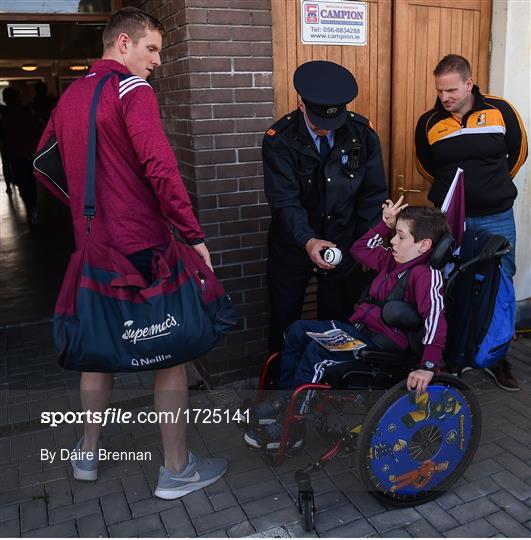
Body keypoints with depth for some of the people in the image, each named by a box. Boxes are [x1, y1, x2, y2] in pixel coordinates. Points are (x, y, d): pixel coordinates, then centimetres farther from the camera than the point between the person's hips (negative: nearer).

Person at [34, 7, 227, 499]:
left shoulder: (70, 95, 13)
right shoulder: (131, 89, -10)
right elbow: (160, 166, -22)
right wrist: (194, 236, -18)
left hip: (92, 246, 8)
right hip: (143, 246, -7)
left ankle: (88, 454, 34)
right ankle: (177, 470, 14)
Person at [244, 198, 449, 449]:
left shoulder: (427, 275, -19)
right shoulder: (393, 260, 9)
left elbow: (435, 321, -31)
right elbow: (360, 249, 23)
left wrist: (428, 367, -40)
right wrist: (385, 225, 13)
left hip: (384, 347, -10)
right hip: (361, 328, 10)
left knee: (319, 350, -28)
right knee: (298, 330, 6)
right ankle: (284, 399, 16)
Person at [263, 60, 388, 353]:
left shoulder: (362, 134, -8)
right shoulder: (279, 139, -14)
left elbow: (373, 194, -2)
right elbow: (285, 201, -20)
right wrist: (307, 241, -35)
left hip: (344, 244, 1)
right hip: (293, 245, -1)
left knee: (336, 321, 11)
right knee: (284, 321, 11)